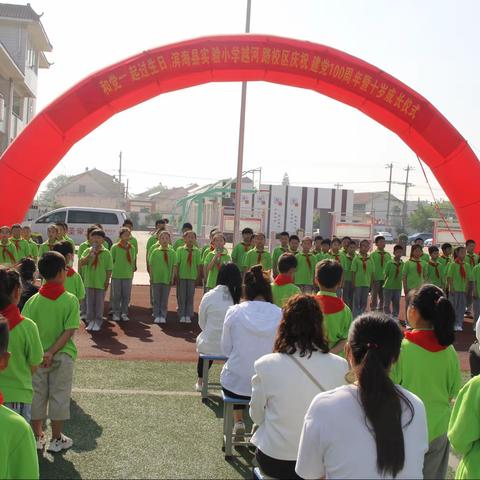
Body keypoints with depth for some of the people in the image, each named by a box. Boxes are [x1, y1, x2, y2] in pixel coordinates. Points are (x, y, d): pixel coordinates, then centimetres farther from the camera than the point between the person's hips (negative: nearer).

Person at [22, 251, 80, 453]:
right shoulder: (70, 300, -13)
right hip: (62, 356, -2)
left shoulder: (33, 300, -8)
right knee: (59, 396, 11)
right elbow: (69, 332, -18)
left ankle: (37, 437, 27)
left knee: (37, 396, 16)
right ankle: (56, 439, 21)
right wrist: (52, 352, -16)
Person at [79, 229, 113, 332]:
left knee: (99, 303, 7)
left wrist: (107, 281, -6)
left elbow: (109, 269, -2)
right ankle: (90, 321, 21)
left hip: (101, 282, -2)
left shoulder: (106, 252, -3)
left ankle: (98, 322, 18)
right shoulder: (88, 251, 2)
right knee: (90, 302, 10)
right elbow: (81, 263, -9)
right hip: (89, 281, 2)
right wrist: (90, 254, -19)